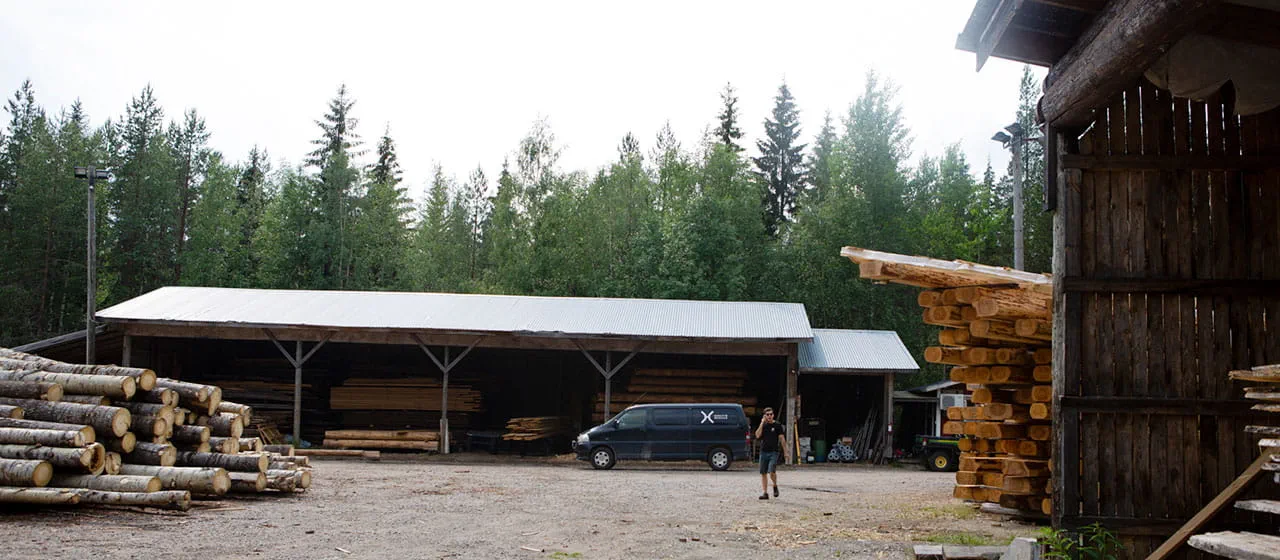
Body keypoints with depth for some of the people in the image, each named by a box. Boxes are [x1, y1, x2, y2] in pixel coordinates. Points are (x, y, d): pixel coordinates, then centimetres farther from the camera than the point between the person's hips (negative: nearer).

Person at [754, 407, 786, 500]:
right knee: (763, 473, 4)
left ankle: (775, 486, 9)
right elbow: (757, 435, -6)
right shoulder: (763, 425, 10)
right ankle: (764, 492, 9)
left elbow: (782, 439, 2)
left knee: (771, 472, -18)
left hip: (774, 452, -4)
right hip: (763, 452, 4)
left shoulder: (777, 426, 2)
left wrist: (785, 452, -2)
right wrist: (762, 423, -8)